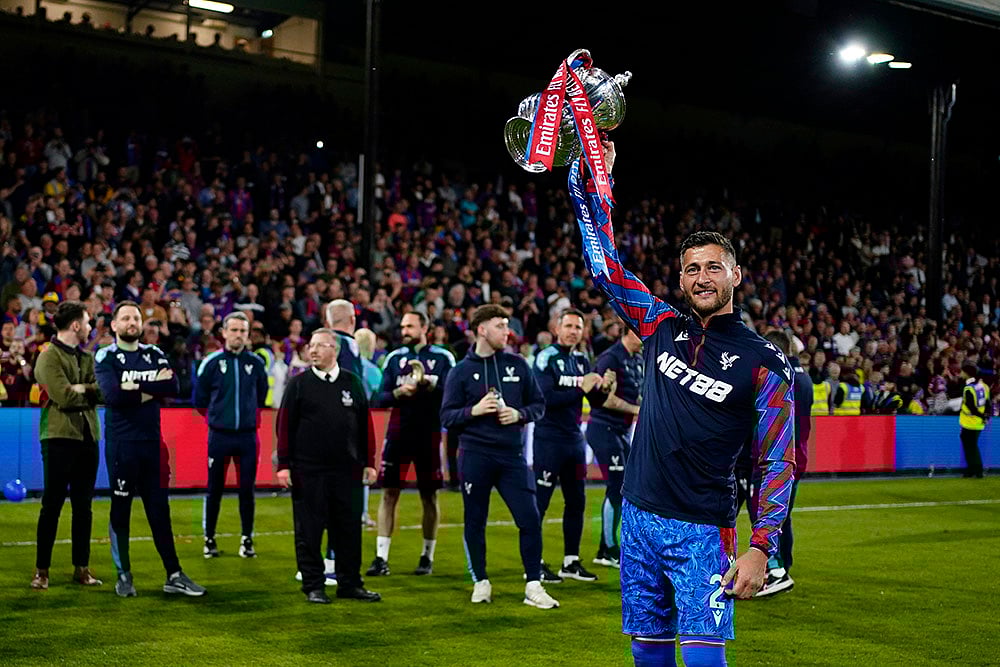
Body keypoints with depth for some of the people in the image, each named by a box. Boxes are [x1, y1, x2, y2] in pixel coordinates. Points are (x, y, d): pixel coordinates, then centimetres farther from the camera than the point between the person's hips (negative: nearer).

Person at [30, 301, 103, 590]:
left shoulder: (87, 357, 16)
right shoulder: (49, 357, -6)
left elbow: (102, 392, 2)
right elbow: (64, 397, -17)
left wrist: (82, 388, -15)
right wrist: (91, 392, -3)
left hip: (88, 437, 6)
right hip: (60, 436, -6)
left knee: (83, 507, 10)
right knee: (52, 506, -1)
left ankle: (81, 568, 17)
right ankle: (41, 570, 6)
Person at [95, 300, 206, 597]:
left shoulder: (155, 355, 11)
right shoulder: (106, 357, -2)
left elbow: (173, 387, -6)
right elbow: (113, 395, -18)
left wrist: (136, 388, -15)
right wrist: (153, 388, -10)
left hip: (152, 442, 4)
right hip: (121, 443, -4)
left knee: (160, 511, 7)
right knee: (120, 510, 4)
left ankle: (174, 575, 11)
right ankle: (124, 576, 15)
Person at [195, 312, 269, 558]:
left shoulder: (256, 363, 4)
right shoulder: (212, 362, -3)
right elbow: (200, 399, 6)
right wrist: (216, 415, 10)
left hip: (247, 436, 2)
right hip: (219, 436, -2)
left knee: (247, 489, 4)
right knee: (215, 490, 5)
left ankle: (247, 540, 14)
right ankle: (209, 539, 16)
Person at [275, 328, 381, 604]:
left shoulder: (352, 382, 8)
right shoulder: (299, 384, 2)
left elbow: (365, 424, 10)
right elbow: (285, 425, 0)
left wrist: (368, 463, 6)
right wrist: (283, 465, -6)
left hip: (347, 470, 2)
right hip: (308, 471, -2)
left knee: (349, 529, 6)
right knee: (309, 531, 2)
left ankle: (350, 583, 17)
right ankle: (313, 586, 12)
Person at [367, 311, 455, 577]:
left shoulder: (442, 358, 0)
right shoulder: (394, 357, 8)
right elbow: (380, 399, 4)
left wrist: (429, 384, -21)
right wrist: (398, 392, -15)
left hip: (429, 434, -2)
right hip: (398, 432, 2)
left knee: (429, 496, 6)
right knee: (389, 493, -3)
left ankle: (427, 556, 18)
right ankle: (381, 557, -1)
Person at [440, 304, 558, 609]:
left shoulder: (518, 365, 7)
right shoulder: (461, 371, 2)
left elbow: (538, 404, 11)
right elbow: (447, 417, 1)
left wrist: (519, 414, -8)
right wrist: (474, 410, -16)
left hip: (511, 455, 1)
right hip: (474, 456, -1)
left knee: (530, 519, -4)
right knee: (475, 522, 7)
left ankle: (533, 586, 5)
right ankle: (481, 582, 22)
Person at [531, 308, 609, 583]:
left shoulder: (582, 361, 12)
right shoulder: (546, 358, -9)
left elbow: (596, 402, 13)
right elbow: (546, 398, -21)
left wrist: (600, 388, -8)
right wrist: (580, 389, -21)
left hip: (575, 439, 8)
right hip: (549, 439, -8)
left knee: (576, 502, 12)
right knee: (539, 502, -2)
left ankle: (571, 562, 22)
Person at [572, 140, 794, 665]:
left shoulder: (763, 363, -4)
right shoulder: (663, 328, 7)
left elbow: (775, 462, -5)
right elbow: (605, 266, 9)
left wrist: (761, 547, -13)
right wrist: (593, 181, 4)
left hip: (701, 530, -4)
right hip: (639, 516, 4)